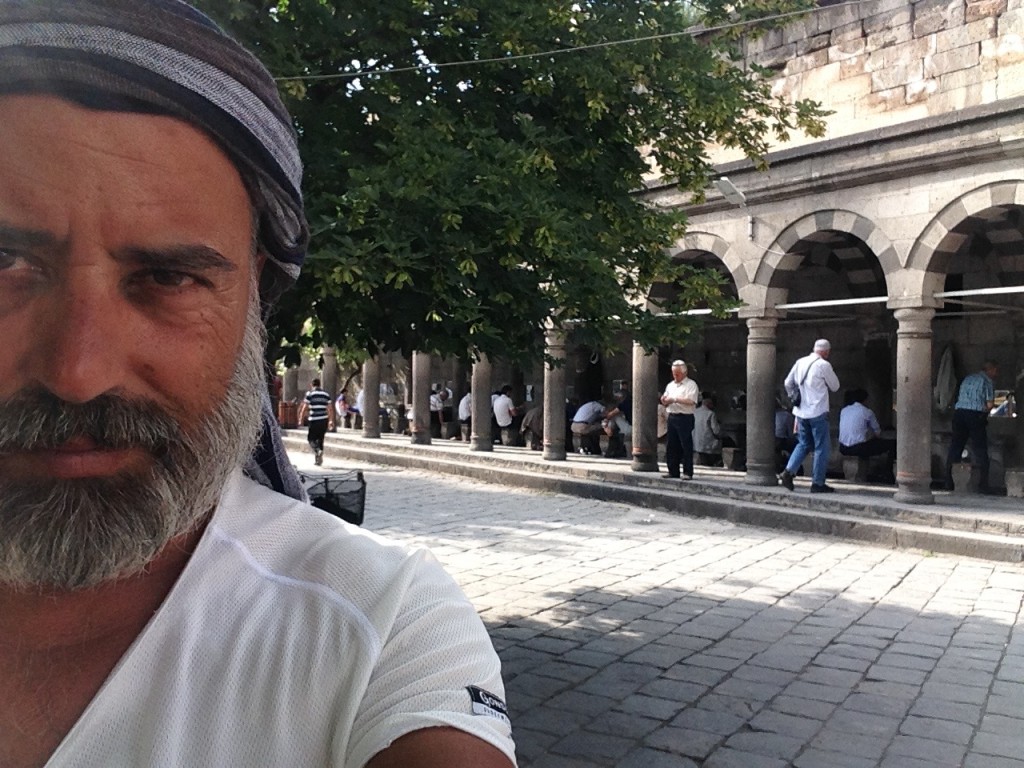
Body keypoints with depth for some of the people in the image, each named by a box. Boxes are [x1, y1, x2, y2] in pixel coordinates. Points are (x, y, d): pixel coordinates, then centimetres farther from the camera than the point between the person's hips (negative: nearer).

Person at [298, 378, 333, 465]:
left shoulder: (310, 394, -2)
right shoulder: (326, 394, 10)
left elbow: (305, 407, -3)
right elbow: (329, 409, 10)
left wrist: (301, 418, 6)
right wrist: (331, 421, 16)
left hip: (314, 421, -4)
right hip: (324, 420, 4)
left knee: (310, 438, 8)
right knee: (320, 439, 13)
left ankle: (317, 450, -17)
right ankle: (319, 460, 14)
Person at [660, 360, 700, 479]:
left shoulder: (691, 384, -2)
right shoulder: (670, 385, 19)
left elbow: (691, 401, -16)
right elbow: (665, 403, 20)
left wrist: (675, 399, -17)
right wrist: (665, 401, -3)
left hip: (685, 418, -7)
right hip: (672, 417, 7)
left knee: (686, 446, -6)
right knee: (671, 446, 8)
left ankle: (688, 473, -2)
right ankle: (673, 471, 16)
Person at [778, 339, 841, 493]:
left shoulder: (800, 362, 7)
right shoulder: (823, 365, -10)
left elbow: (788, 383, 13)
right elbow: (835, 387, 0)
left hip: (801, 411, 6)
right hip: (818, 412, -6)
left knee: (804, 444, 18)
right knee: (821, 448, 3)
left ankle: (788, 472, 3)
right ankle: (818, 483, 5)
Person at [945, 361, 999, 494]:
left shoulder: (968, 378, 20)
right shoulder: (988, 381, 2)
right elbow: (990, 404, -4)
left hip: (959, 412, 5)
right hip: (976, 415, -5)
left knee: (955, 448, 8)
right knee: (980, 450, 1)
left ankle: (949, 483, 8)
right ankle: (983, 485, 0)